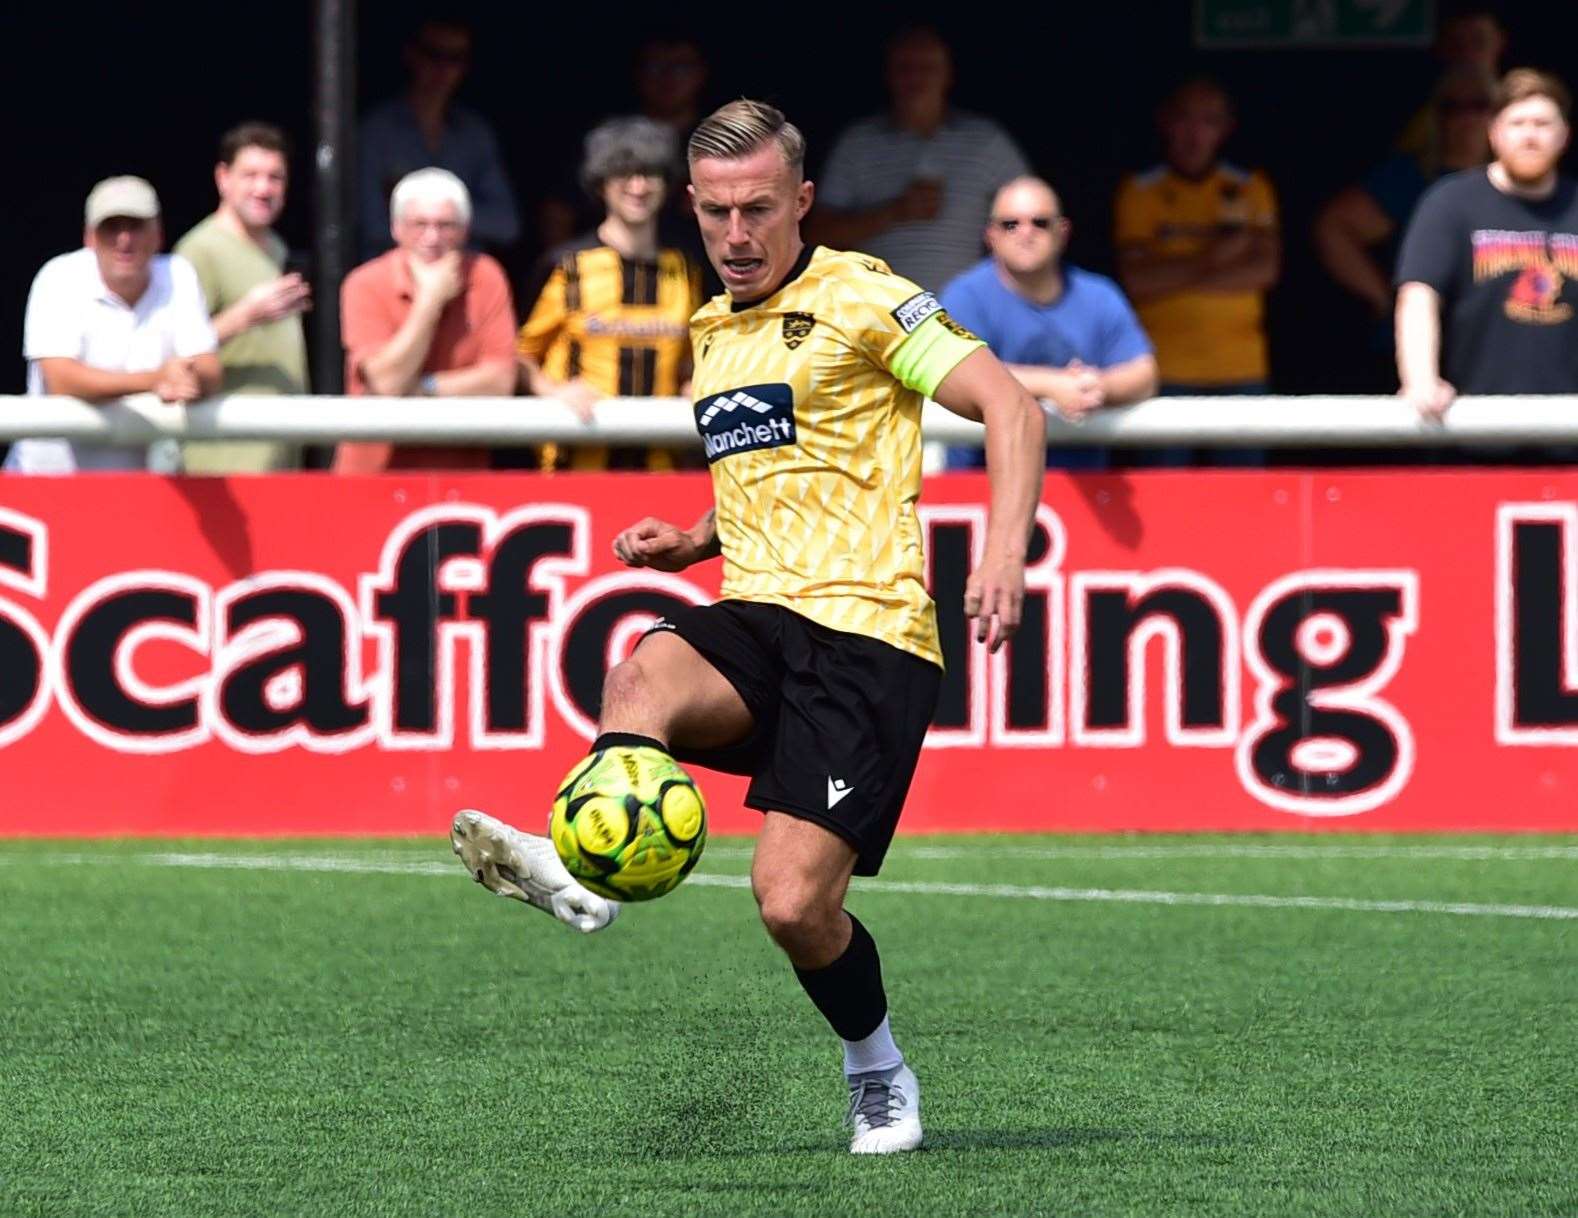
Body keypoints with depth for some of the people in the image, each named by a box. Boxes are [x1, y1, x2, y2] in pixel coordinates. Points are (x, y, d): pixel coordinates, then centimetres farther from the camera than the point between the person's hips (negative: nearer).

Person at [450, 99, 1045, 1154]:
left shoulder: (860, 297, -2)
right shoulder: (714, 333, 21)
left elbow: (1013, 407, -10)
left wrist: (1006, 552, -25)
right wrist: (694, 542, 17)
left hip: (865, 628, -6)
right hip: (754, 624, 6)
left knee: (795, 903, -15)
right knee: (648, 671, -31)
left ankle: (880, 1074, 11)